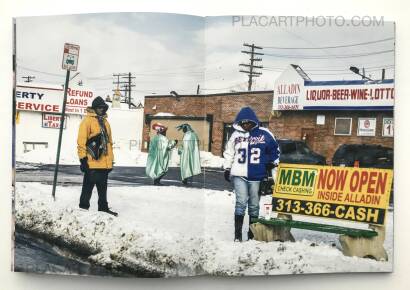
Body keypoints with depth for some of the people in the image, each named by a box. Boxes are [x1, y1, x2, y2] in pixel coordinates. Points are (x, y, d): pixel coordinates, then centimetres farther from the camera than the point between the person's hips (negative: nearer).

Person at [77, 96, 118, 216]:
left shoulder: (105, 122, 19)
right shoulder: (87, 120, -4)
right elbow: (81, 140, -11)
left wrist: (111, 159, 20)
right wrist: (83, 158, -16)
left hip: (105, 163, 7)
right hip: (92, 162, -7)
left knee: (103, 188, 15)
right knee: (88, 187, 0)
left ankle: (103, 208, 24)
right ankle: (83, 208, 9)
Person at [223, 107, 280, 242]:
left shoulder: (264, 134, 1)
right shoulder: (236, 134, 6)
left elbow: (275, 149, 12)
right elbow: (229, 153, 14)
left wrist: (272, 162, 5)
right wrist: (227, 168, 12)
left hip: (256, 176, 0)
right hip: (239, 175, 0)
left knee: (254, 204, 9)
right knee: (241, 202, -9)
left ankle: (252, 233, 21)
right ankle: (238, 233, -5)